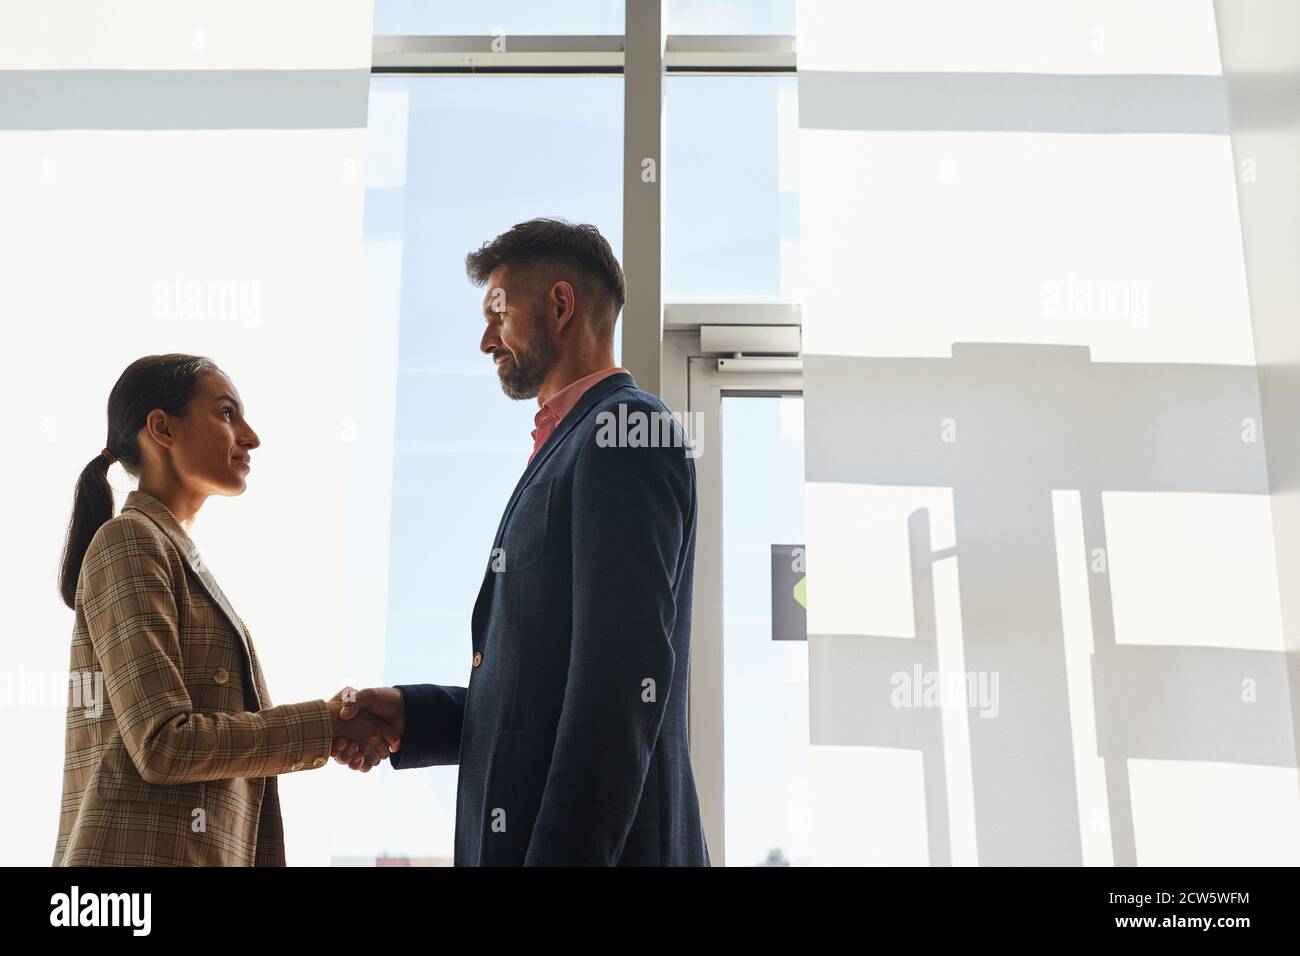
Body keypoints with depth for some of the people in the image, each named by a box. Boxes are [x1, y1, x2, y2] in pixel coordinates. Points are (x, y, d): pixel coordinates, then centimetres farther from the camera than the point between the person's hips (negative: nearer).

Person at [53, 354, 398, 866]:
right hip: (143, 851, -9)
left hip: (207, 850, 9)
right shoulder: (129, 541, -10)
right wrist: (323, 725, -11)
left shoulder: (177, 553, 16)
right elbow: (163, 745, -18)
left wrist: (332, 735, -2)